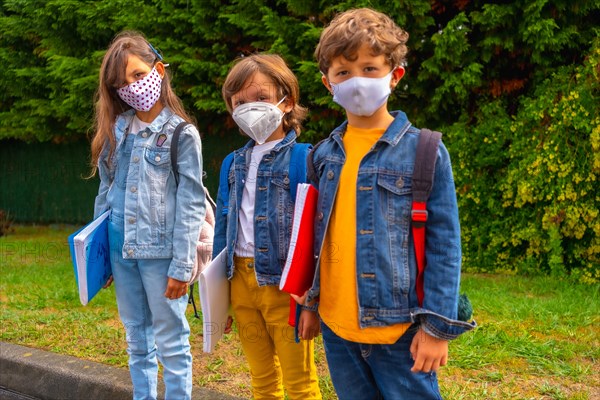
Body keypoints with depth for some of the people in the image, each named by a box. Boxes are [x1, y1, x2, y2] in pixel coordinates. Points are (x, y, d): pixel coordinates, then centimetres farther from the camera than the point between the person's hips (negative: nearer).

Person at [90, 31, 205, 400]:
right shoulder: (116, 130, 8)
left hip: (161, 253, -5)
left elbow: (191, 205, -10)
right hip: (122, 250, 6)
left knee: (171, 342, 3)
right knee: (137, 341, 15)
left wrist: (182, 267, -13)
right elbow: (106, 192, 14)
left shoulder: (181, 134, -8)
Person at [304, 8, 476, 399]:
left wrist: (437, 326, -11)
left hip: (401, 330, -4)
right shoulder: (323, 156, 6)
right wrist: (310, 303, 15)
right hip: (337, 329, 5)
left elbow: (444, 245, -8)